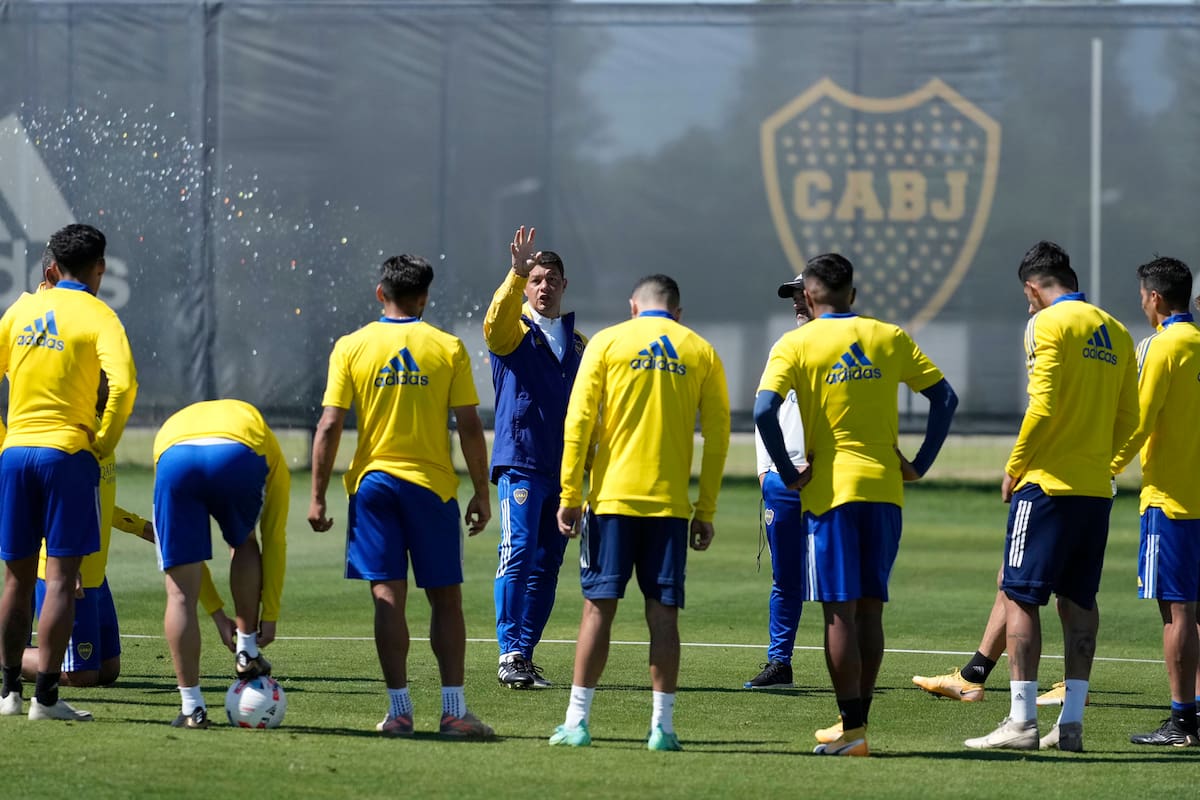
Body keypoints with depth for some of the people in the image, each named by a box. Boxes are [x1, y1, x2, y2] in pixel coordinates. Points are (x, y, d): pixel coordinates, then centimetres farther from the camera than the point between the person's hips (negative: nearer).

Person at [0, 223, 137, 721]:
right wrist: (104, 443, -6)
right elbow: (122, 383, -19)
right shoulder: (98, 316, -4)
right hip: (67, 454, -4)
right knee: (61, 579, -3)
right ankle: (45, 696, -7)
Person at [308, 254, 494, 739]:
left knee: (388, 598, 2)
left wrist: (317, 497, 1)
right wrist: (481, 494, 6)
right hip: (432, 483, -1)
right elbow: (469, 428, -3)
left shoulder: (351, 347, 0)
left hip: (373, 482, 1)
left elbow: (329, 426, -4)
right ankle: (454, 711, 2)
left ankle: (399, 710, -1)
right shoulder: (448, 349, -1)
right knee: (445, 599, 7)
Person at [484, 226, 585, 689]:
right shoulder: (514, 332, 2)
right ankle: (510, 656, -16)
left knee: (547, 566, 6)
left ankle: (526, 655, 11)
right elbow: (496, 320, -23)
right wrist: (517, 271, -37)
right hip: (519, 462, -5)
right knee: (518, 554, -15)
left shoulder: (578, 342, 17)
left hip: (563, 469, 5)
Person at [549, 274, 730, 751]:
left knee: (599, 606, 2)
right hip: (670, 502, 1)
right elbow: (718, 435, 4)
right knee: (663, 612, 4)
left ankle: (577, 722, 2)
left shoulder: (607, 342, 3)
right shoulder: (701, 353, 7)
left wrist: (570, 496, 0)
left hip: (611, 497, -1)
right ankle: (662, 725, 2)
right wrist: (706, 511, 8)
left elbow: (578, 422, -3)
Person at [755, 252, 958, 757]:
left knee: (840, 612, -2)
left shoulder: (796, 345, -2)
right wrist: (920, 464, 10)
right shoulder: (890, 339, 9)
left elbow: (764, 411, -15)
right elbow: (945, 398, 7)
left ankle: (852, 728, -5)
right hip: (885, 489, 4)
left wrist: (789, 475, -7)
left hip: (831, 490, -4)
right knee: (869, 609, 10)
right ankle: (855, 723, 14)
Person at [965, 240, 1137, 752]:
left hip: (1048, 483, -7)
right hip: (1096, 488, 7)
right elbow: (1128, 420, 13)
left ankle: (1022, 721, -10)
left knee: (1019, 596, -4)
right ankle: (1071, 723, 6)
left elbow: (1043, 405, -15)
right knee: (1078, 601, 10)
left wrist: (1013, 469, -5)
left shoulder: (1049, 324, -8)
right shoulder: (1115, 332, 13)